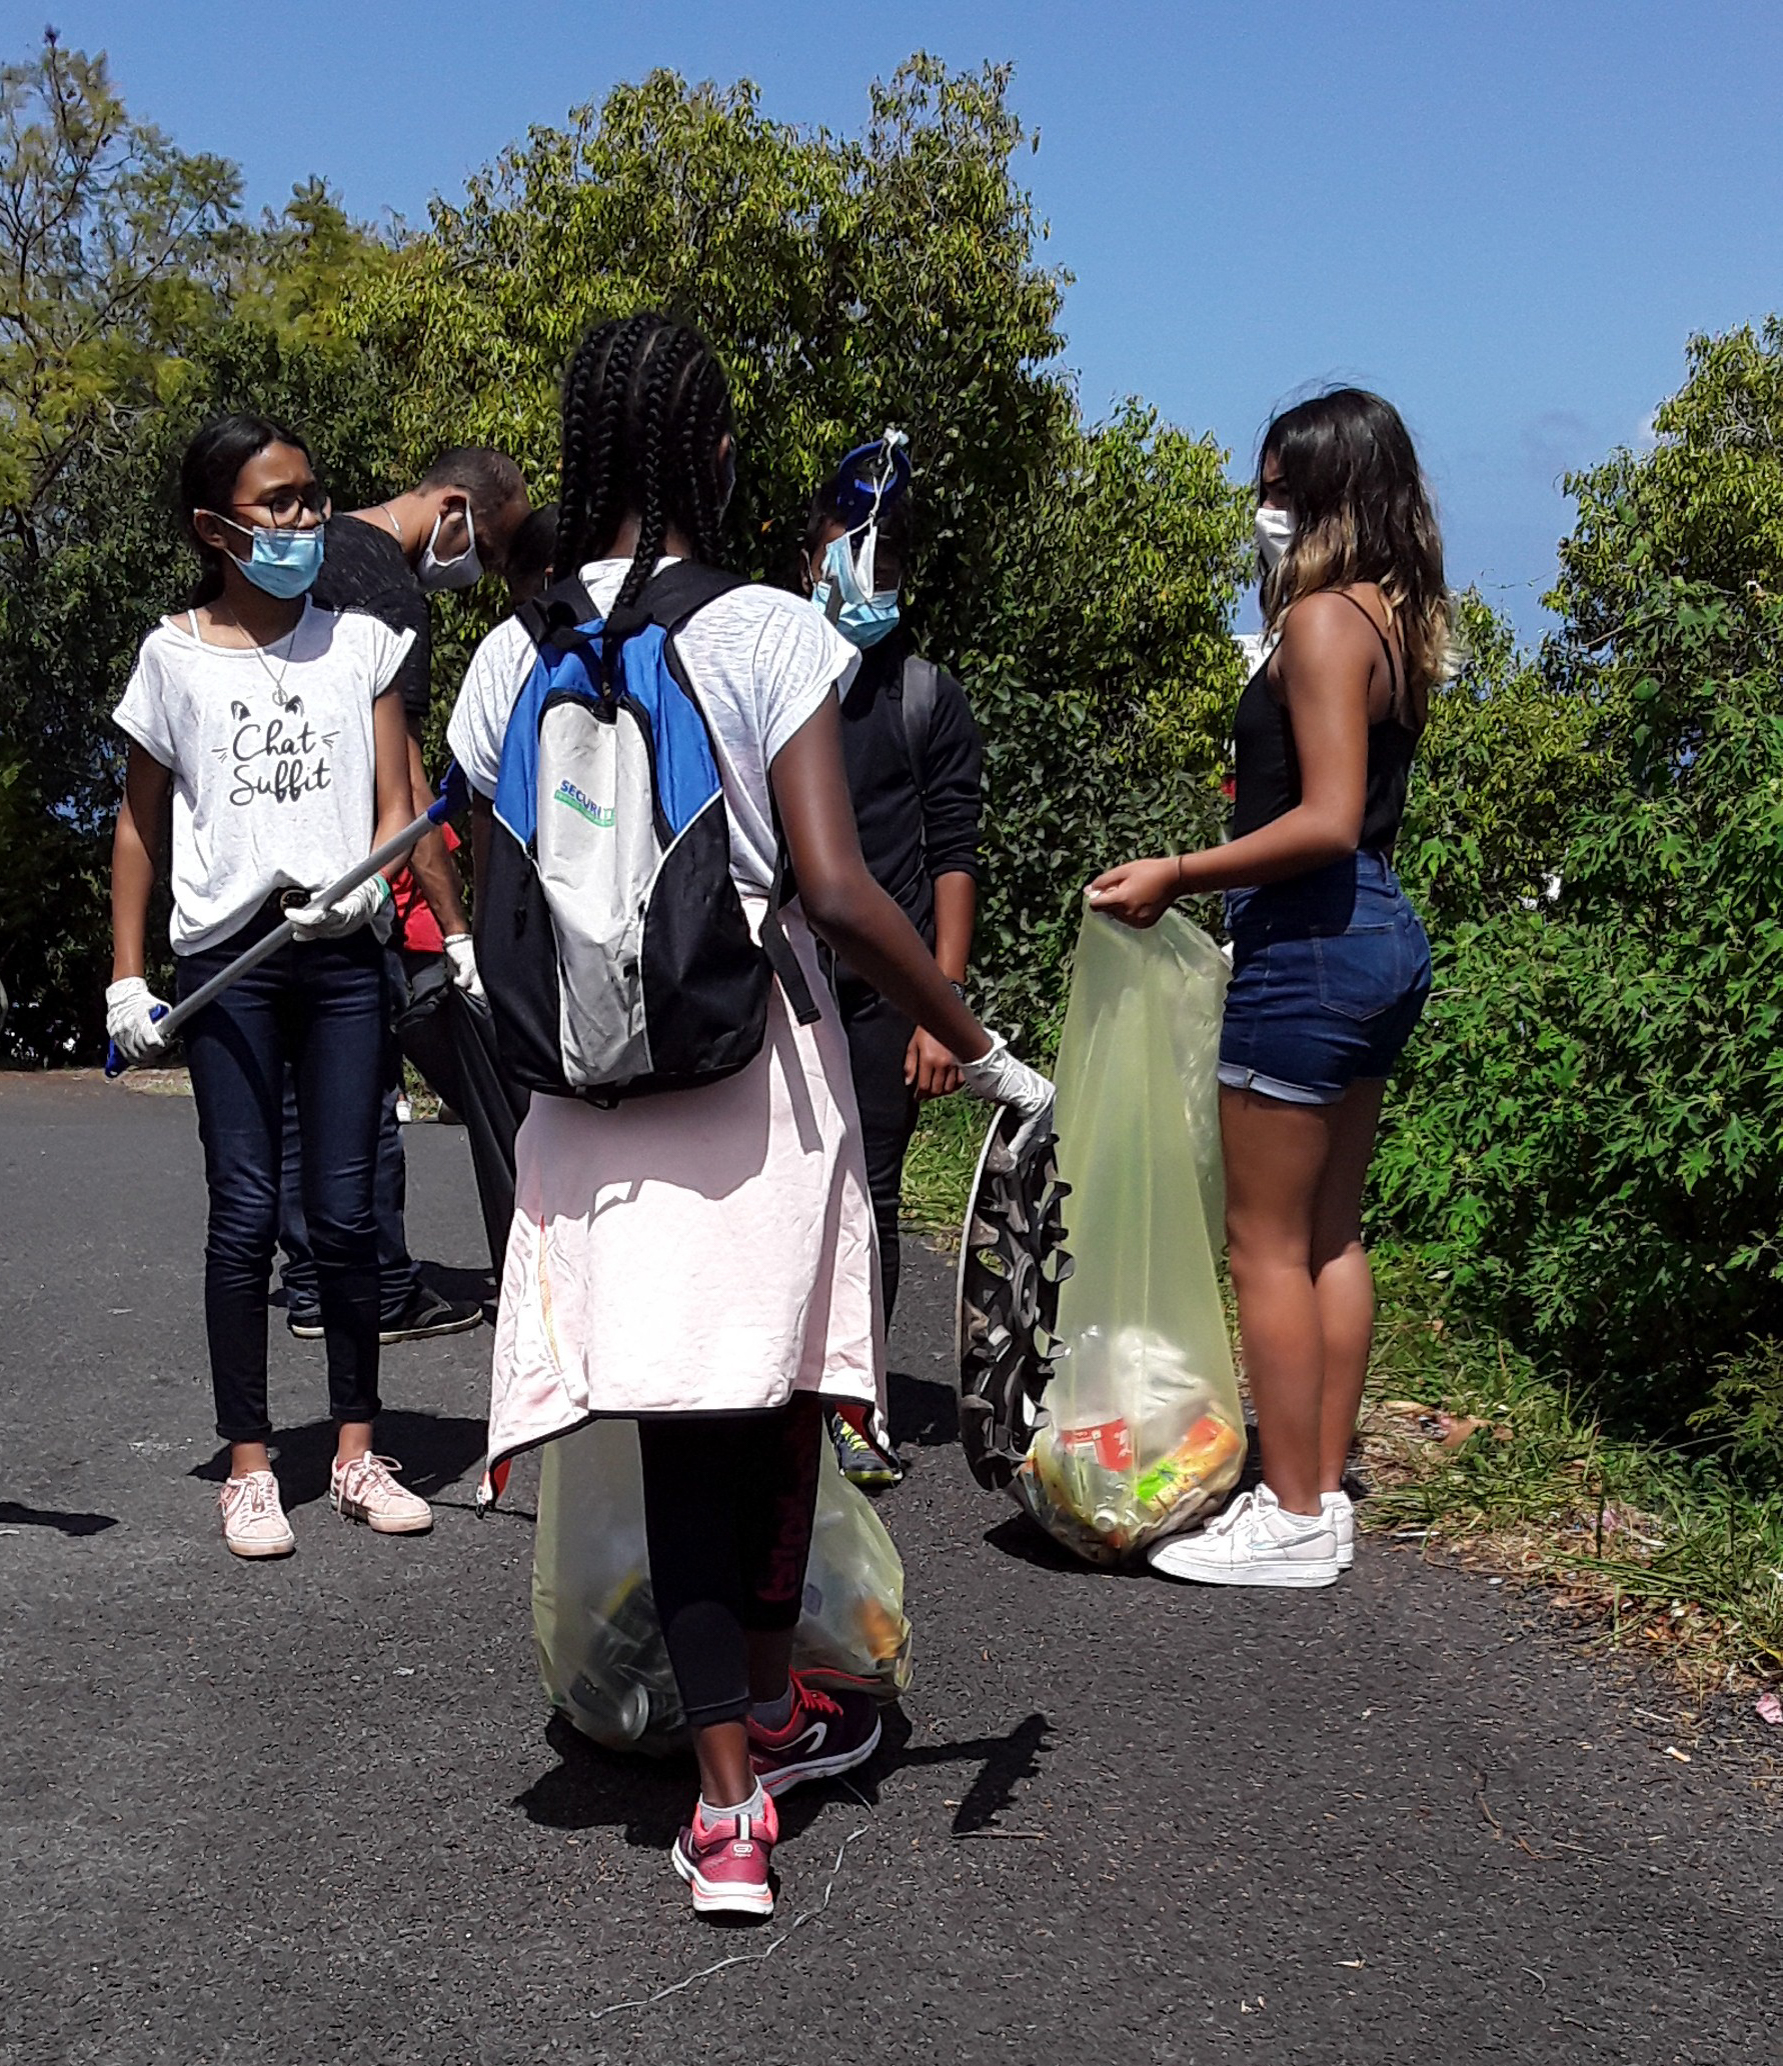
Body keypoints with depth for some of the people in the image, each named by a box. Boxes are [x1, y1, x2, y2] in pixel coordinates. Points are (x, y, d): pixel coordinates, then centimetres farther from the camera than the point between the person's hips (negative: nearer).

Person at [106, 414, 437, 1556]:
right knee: (246, 1214, -1)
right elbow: (143, 822, 11)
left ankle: (358, 1451, 15)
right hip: (226, 957, -1)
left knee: (347, 1211, 3)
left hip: (343, 953, 1)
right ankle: (250, 1465, 9)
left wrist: (366, 883, -14)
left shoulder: (360, 640, 8)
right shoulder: (173, 657, 5)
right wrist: (128, 975, 8)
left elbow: (394, 801, 7)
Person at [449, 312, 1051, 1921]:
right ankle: (769, 1710, 35)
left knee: (683, 1430, 8)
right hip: (757, 1078, -3)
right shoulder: (769, 634, -10)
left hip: (591, 1100, 3)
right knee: (771, 1402, 16)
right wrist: (985, 1055, -7)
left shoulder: (511, 660, 3)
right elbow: (836, 891, -17)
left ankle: (732, 1802, 11)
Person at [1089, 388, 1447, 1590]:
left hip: (1314, 944, -10)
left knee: (1269, 1245, 0)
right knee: (1332, 1235, 15)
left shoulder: (1322, 620, -15)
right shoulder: (1397, 621, 14)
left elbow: (1326, 822, -23)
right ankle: (1325, 1496, 24)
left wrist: (1177, 878, -18)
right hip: (1381, 938, 10)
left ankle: (1292, 1523, 8)